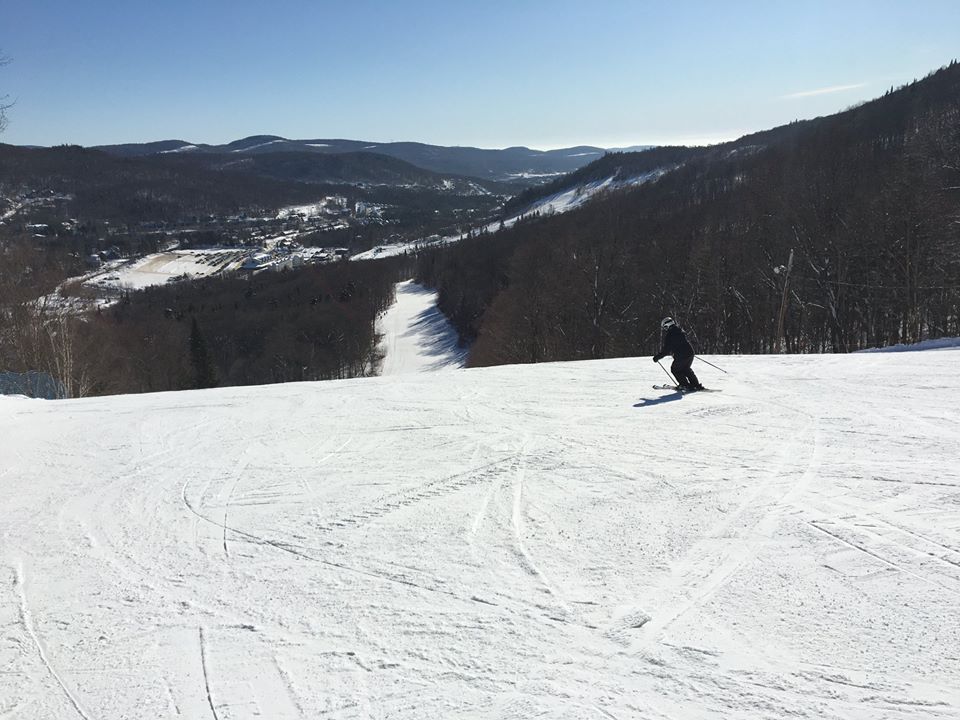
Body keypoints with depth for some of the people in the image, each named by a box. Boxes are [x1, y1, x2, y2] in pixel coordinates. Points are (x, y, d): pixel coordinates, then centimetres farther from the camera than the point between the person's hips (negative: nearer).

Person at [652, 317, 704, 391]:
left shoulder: (669, 336, -11)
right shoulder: (681, 331, 11)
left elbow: (666, 350, -11)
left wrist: (657, 357, 0)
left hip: (681, 357, -7)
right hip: (690, 353, 7)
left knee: (675, 369, 16)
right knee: (686, 369, 27)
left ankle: (685, 385, 13)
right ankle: (697, 385, 26)